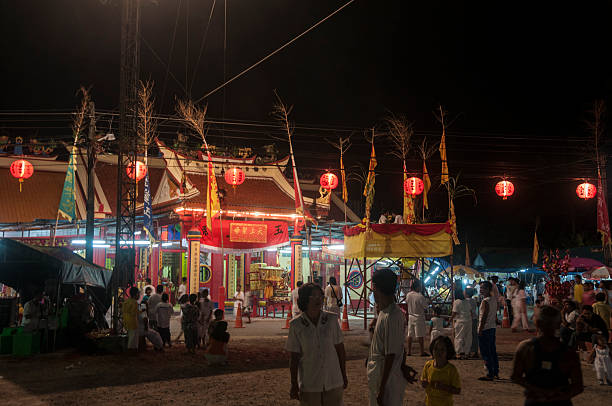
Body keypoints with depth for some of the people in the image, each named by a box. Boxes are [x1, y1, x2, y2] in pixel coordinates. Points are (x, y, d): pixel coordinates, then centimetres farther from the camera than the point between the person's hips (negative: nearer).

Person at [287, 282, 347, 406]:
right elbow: (294, 357, -4)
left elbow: (340, 349, 3)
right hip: (309, 386, -1)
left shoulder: (331, 319, -4)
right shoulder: (296, 325, -8)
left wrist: (344, 376, 9)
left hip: (334, 383, 2)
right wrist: (294, 384, -1)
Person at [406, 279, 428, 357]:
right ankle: (422, 352, 4)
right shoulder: (420, 296, -19)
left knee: (410, 335, 10)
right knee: (420, 335, -1)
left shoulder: (408, 295, 0)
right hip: (419, 317, -6)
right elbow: (425, 307, -9)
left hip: (410, 316, 6)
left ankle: (409, 351, 14)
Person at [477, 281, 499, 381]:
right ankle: (496, 373, 20)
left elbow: (484, 317, -20)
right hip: (492, 328, 9)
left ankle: (490, 374, -4)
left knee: (486, 353, -5)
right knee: (493, 351, 15)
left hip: (485, 329, -9)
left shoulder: (485, 301, -17)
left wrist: (480, 330, -18)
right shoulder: (494, 300, 11)